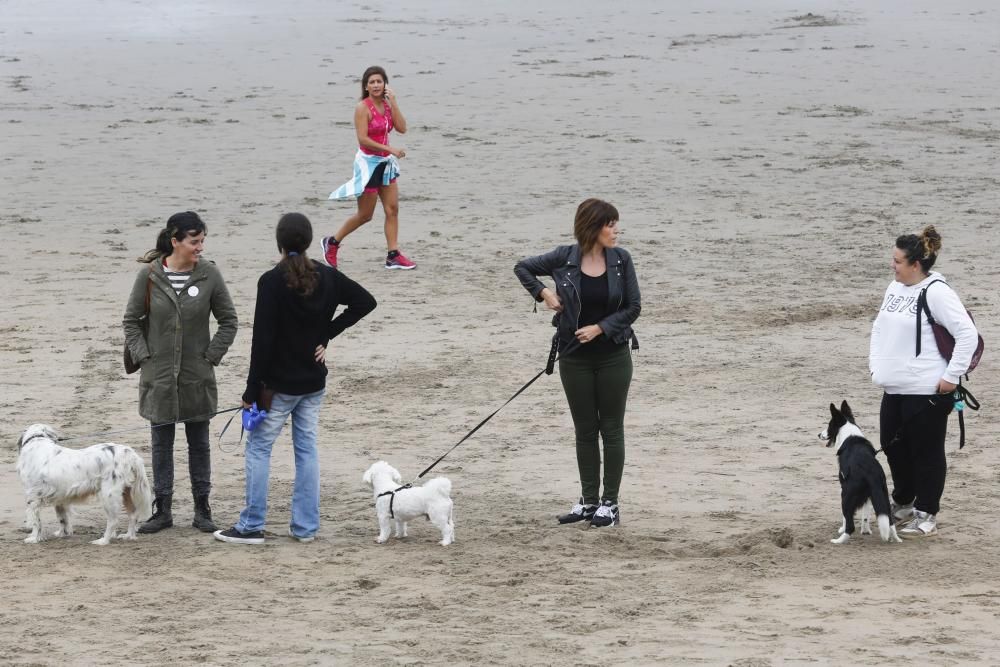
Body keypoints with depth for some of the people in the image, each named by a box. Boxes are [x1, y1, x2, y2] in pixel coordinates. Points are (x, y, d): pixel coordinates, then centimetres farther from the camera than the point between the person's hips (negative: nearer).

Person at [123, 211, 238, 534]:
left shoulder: (209, 274, -5)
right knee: (161, 444, 7)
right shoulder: (149, 275, -6)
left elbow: (229, 321, 3)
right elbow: (131, 321, 4)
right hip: (159, 376, 0)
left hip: (197, 376, 0)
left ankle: (202, 508, 17)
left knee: (199, 443, 9)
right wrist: (143, 356, -5)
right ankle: (162, 510, 14)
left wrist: (212, 356, -3)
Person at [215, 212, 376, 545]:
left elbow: (263, 340, -17)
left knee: (258, 448, 4)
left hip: (279, 383, -5)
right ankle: (305, 526, 12)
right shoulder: (326, 277, 0)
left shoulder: (272, 282, -17)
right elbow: (365, 301, 8)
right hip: (314, 382, 5)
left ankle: (251, 526, 3)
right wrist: (326, 334, 6)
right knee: (307, 449, 11)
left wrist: (252, 390, -12)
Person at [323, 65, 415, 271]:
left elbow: (402, 128, -6)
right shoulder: (363, 108, -14)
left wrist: (393, 102, -11)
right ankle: (332, 242, 18)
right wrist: (390, 149, -24)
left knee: (392, 209, 1)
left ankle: (393, 255, 4)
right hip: (368, 162, -7)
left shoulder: (387, 105, 7)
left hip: (385, 162, 7)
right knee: (365, 215, 1)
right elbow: (363, 139, -22)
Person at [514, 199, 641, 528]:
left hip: (613, 355, -1)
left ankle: (610, 503, 9)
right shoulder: (565, 258, -5)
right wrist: (543, 293, -6)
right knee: (585, 430, 9)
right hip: (575, 357, 1)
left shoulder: (620, 260, -5)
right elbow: (523, 268, 7)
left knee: (611, 429, 3)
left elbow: (633, 307, -2)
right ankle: (588, 500, 18)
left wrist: (600, 327, -12)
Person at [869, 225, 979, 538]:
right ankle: (902, 504, 36)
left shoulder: (936, 293, -18)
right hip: (894, 389, 9)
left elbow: (968, 334, -19)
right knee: (893, 446, 18)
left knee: (926, 453, 2)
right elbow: (880, 327, 24)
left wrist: (952, 376, -18)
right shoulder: (895, 288, 8)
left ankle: (926, 517, 12)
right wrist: (876, 363, 14)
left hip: (926, 392, -9)